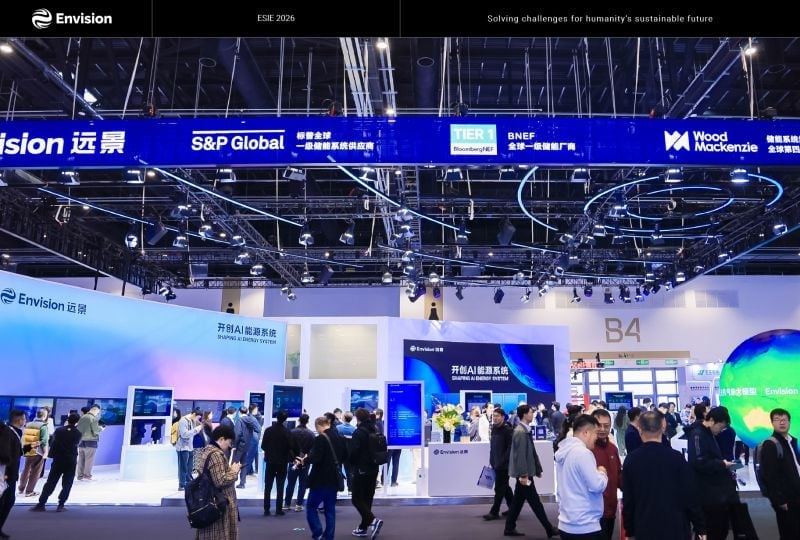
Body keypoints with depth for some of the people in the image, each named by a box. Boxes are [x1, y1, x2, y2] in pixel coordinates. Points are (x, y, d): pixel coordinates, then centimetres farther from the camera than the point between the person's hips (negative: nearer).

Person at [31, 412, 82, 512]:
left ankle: (41, 504, 6)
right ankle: (60, 505, 3)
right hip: (71, 462, -1)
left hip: (58, 460, 2)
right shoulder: (78, 433, -5)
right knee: (67, 484, 6)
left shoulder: (59, 430, -2)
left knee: (50, 483, 8)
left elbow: (54, 439, 16)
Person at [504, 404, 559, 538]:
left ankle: (510, 528, 19)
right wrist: (523, 475, -23)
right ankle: (549, 529, 12)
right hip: (524, 473, -9)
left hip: (525, 472, 9)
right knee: (535, 502, 2)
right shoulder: (520, 432, -19)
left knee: (518, 500, 13)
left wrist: (538, 469, 17)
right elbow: (520, 455, -22)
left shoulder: (526, 430, 11)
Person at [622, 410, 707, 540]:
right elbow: (691, 496, -6)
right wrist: (700, 528, 5)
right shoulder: (676, 457, -9)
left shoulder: (631, 460, -5)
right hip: (676, 529, 0)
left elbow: (627, 499, 0)